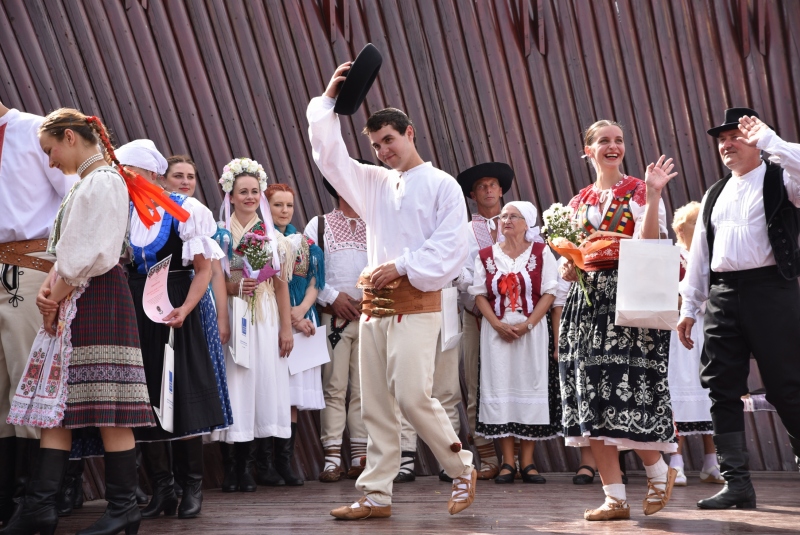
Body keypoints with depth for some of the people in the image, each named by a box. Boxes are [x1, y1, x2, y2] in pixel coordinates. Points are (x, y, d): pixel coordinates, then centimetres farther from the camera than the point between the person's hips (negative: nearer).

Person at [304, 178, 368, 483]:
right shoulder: (319, 225, 8)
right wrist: (332, 297, -9)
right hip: (333, 317, -2)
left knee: (365, 389, 2)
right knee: (334, 388, -4)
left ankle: (361, 457, 5)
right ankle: (332, 458, -2)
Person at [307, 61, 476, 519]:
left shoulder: (441, 185, 1)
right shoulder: (375, 184, 18)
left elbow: (451, 248, -8)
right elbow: (330, 156, 16)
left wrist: (402, 267, -15)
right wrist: (328, 100, 10)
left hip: (417, 304, -6)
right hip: (375, 304, 6)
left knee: (413, 396, -15)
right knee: (376, 405, 4)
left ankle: (463, 469, 5)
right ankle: (376, 495, 8)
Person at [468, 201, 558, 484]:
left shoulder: (540, 252, 3)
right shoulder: (486, 255, 9)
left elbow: (549, 293, -2)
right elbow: (479, 293, 4)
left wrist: (526, 325, -12)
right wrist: (498, 324, -10)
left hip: (532, 331, -1)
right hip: (496, 331, 1)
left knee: (530, 386, -2)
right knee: (499, 389, -2)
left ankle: (527, 462, 3)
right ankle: (507, 462, 2)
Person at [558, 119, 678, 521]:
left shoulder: (639, 192, 3)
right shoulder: (579, 202, 17)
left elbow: (649, 246, -12)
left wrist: (653, 195, -19)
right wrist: (568, 268, -2)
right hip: (588, 302, 5)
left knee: (624, 389, -12)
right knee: (591, 394, -1)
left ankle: (659, 471, 14)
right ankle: (615, 498, 5)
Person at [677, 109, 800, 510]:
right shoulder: (714, 195, 21)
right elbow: (699, 253, 20)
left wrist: (767, 138, -16)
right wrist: (689, 308, 15)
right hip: (722, 296, 6)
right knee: (723, 390, 2)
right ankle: (736, 483, 6)